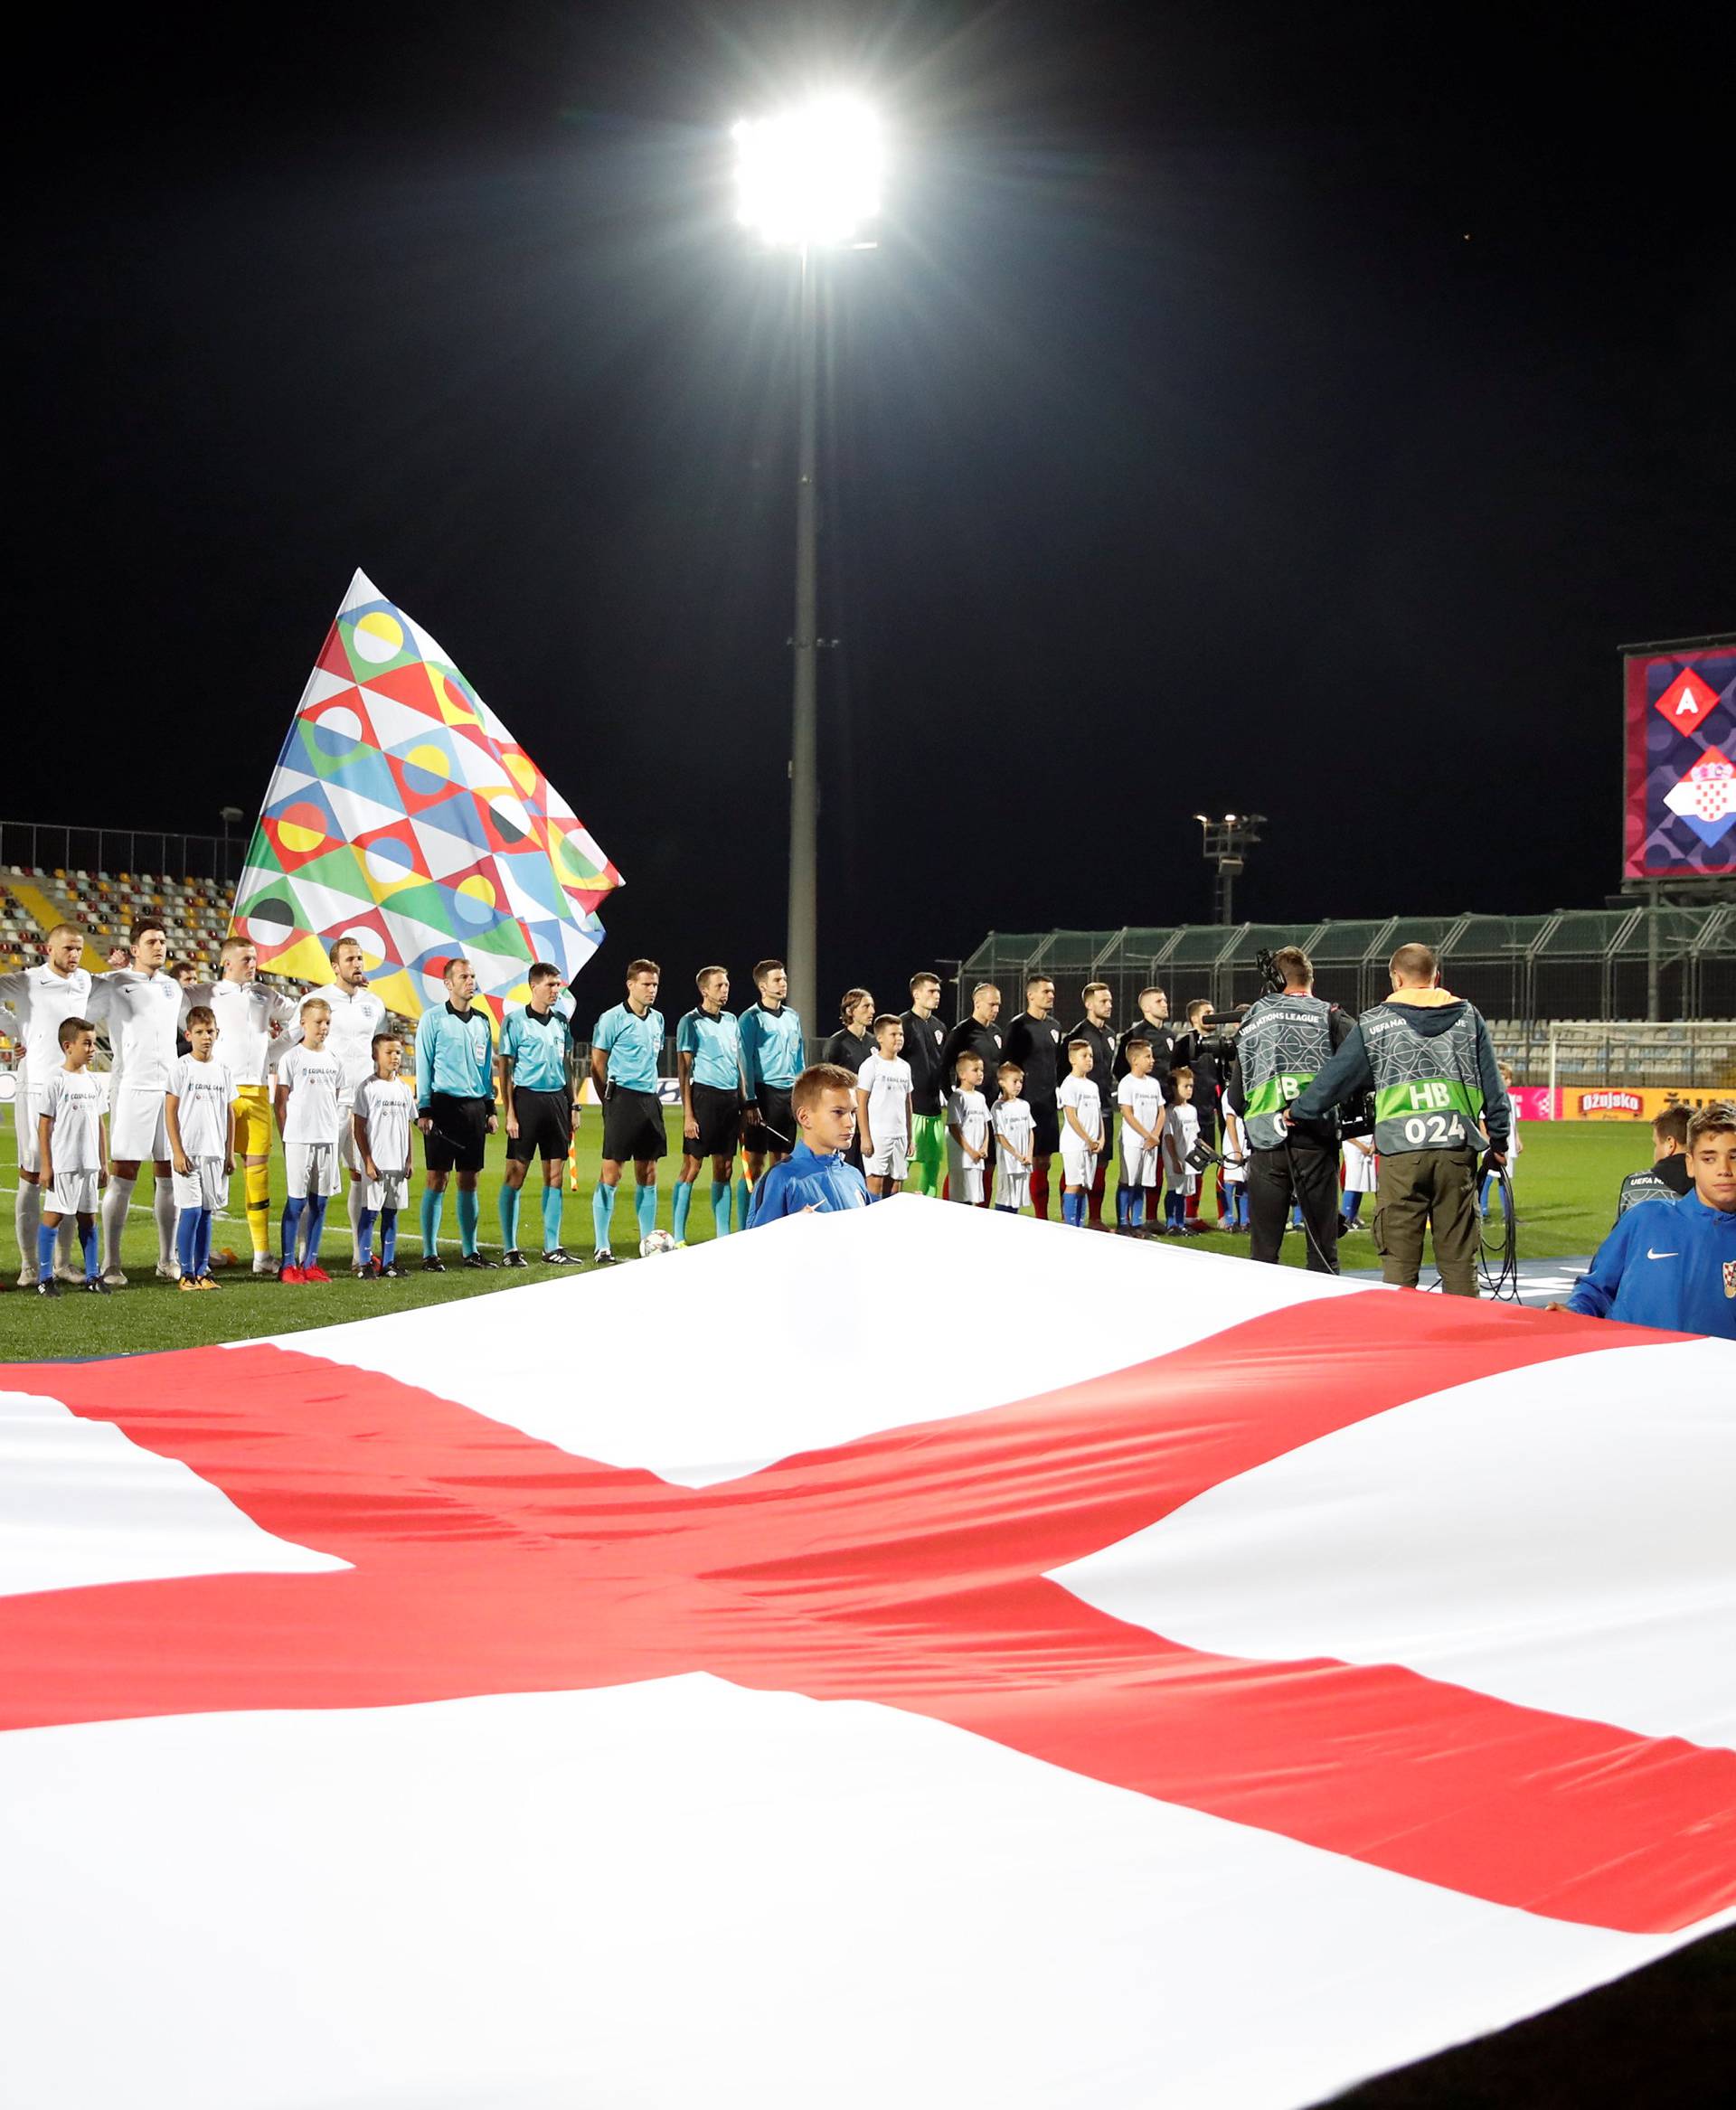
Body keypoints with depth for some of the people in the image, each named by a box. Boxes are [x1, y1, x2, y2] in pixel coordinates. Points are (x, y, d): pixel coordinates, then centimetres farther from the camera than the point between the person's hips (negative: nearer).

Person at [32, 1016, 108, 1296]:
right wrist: (45, 1166, -12)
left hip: (89, 1164, 6)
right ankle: (45, 1278, 3)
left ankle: (92, 1276, 15)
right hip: (62, 1164, -6)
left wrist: (102, 1163, 15)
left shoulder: (92, 1082, 11)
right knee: (53, 1215, -2)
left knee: (88, 1217, 10)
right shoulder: (55, 1081, -8)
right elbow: (44, 1125, -9)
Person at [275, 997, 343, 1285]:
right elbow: (281, 1102, -3)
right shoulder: (292, 1058, -4)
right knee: (296, 1201, -3)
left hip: (327, 1139, 5)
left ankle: (310, 1262, 13)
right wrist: (286, 1138, -6)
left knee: (319, 1202, 7)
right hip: (298, 1139, -5)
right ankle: (288, 1264, 2)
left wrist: (331, 1130, 10)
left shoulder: (333, 1061, 11)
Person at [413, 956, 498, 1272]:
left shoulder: (482, 1021, 14)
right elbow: (423, 1066, -3)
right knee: (436, 1179, -5)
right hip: (443, 1103, -5)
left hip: (474, 1106, 5)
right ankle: (430, 1254, -2)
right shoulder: (433, 1018, -2)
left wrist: (490, 1108, 15)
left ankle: (469, 1251, 13)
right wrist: (423, 1110, -8)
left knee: (469, 1180, 8)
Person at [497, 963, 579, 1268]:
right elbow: (505, 1070, -5)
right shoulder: (516, 1021, -4)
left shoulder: (561, 1022, 13)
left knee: (555, 1175, 7)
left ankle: (552, 1247, 13)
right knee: (515, 1174, -3)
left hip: (556, 1100, 6)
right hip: (527, 1097, -6)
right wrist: (509, 1113, -11)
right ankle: (509, 1249, 2)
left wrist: (573, 1105, 13)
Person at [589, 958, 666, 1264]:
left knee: (648, 1173, 11)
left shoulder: (657, 1019, 13)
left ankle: (649, 1242, 17)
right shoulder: (612, 1019, -7)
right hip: (623, 1098, -7)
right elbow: (597, 1066, -4)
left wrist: (650, 1090, 16)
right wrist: (610, 1101, -5)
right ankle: (601, 1247, -3)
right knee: (612, 1172, -6)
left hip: (650, 1099, 7)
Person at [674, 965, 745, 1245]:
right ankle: (679, 1239, -1)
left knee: (724, 1169, 9)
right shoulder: (690, 1022, -4)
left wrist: (743, 1104, 14)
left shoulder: (732, 1021, 15)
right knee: (691, 1167, -4)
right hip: (704, 1095, -6)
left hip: (731, 1098, 6)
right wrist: (688, 1115, -12)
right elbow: (683, 1070, -6)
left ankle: (722, 1236, 14)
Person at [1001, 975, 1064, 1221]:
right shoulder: (1018, 1026, -8)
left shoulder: (1054, 1026, 14)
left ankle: (1042, 1219, 14)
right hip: (1025, 1105, -7)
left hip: (1048, 1105, 7)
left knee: (1044, 1162, 9)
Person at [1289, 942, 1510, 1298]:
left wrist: (1298, 1111, 28)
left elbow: (1335, 1078, 13)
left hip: (1400, 1152, -2)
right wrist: (1499, 1140, 21)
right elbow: (1493, 1087, 13)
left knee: (1399, 1260, 1)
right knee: (1459, 1258, 6)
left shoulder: (1373, 1024, 7)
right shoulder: (1469, 1017, 13)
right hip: (1458, 1148, 2)